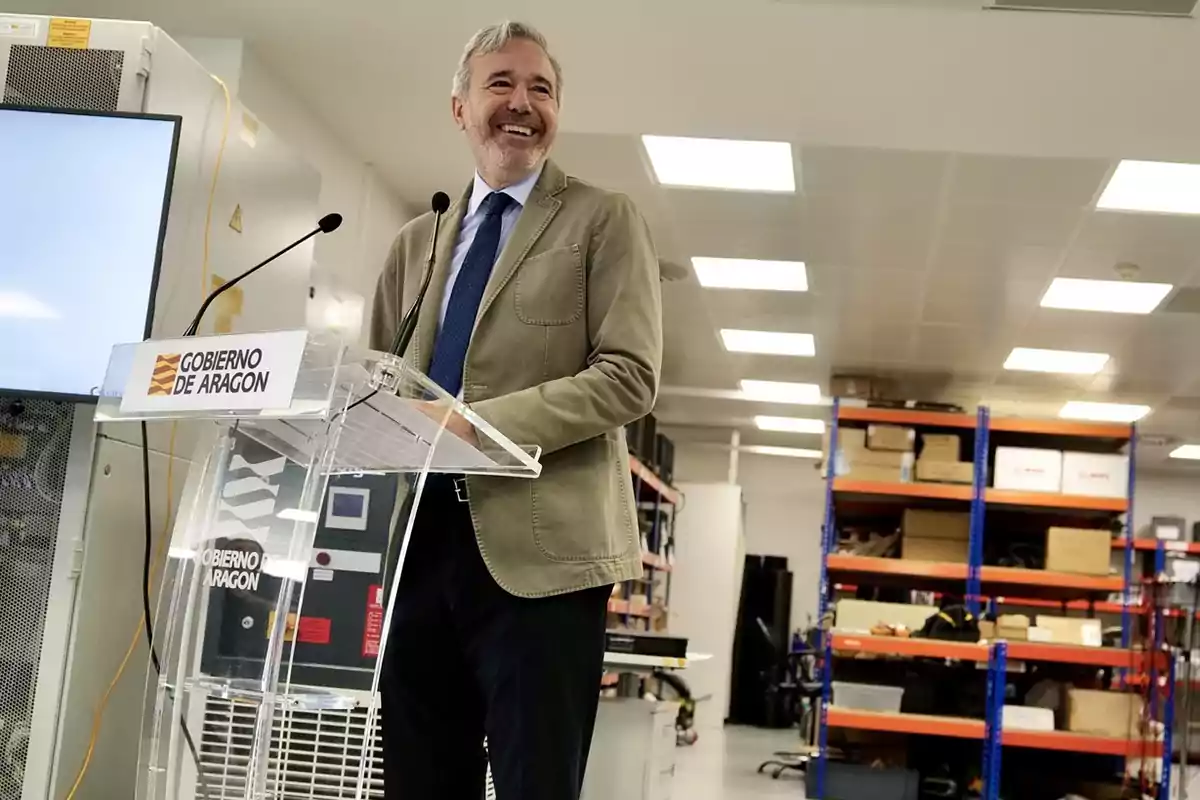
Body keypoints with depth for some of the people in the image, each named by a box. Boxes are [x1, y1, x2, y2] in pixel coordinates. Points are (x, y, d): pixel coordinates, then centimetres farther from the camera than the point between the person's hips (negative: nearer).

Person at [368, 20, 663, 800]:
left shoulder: (604, 221, 3)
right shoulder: (417, 242, 19)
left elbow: (630, 375, -9)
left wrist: (480, 424, -18)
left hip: (541, 546, -5)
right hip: (420, 542, 5)